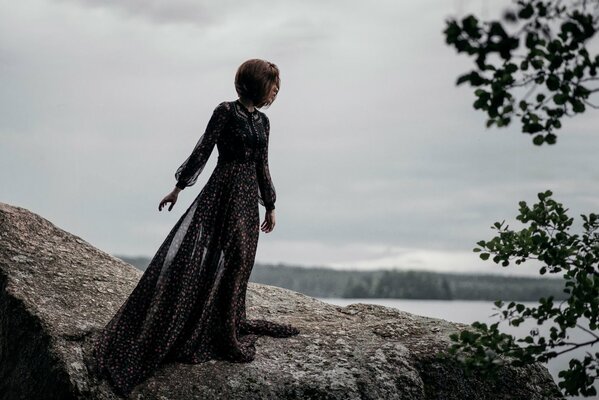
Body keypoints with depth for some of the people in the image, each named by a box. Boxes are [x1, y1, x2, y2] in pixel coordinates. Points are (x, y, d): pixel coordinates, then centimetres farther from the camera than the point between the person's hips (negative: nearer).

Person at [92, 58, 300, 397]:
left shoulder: (262, 121, 14)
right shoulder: (227, 111, -6)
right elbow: (202, 150, -6)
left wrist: (270, 207, 20)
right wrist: (178, 188, -7)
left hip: (249, 197, 7)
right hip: (224, 191, -7)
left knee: (240, 260, 8)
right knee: (213, 257, -11)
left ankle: (232, 324, 17)